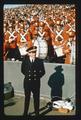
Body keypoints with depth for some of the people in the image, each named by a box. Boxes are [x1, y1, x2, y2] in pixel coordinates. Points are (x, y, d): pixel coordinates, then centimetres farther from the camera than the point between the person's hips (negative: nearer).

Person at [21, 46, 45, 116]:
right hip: (27, 82, 1)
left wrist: (37, 76, -4)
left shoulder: (39, 61, -4)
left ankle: (37, 113, 18)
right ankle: (25, 113, 26)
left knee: (36, 98, 6)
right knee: (27, 98, 13)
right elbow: (23, 70, 9)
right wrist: (27, 75, 4)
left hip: (36, 82, 0)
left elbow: (43, 72, 3)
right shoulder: (25, 60, -3)